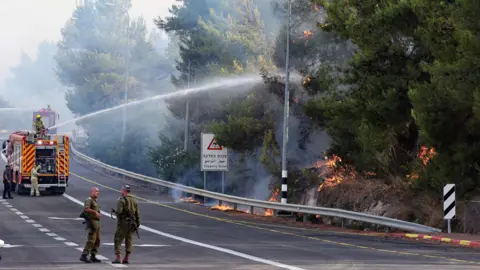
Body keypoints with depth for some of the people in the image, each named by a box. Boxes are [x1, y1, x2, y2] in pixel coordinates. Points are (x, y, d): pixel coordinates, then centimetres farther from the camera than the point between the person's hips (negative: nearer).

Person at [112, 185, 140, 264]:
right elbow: (137, 214, 9)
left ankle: (119, 258, -11)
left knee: (118, 240, -2)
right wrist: (137, 224, 14)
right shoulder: (134, 200, 10)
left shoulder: (121, 200, -10)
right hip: (131, 223, 6)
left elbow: (119, 211, -21)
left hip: (123, 222, -6)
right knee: (128, 240, 12)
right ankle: (127, 258, 10)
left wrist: (116, 213, 2)